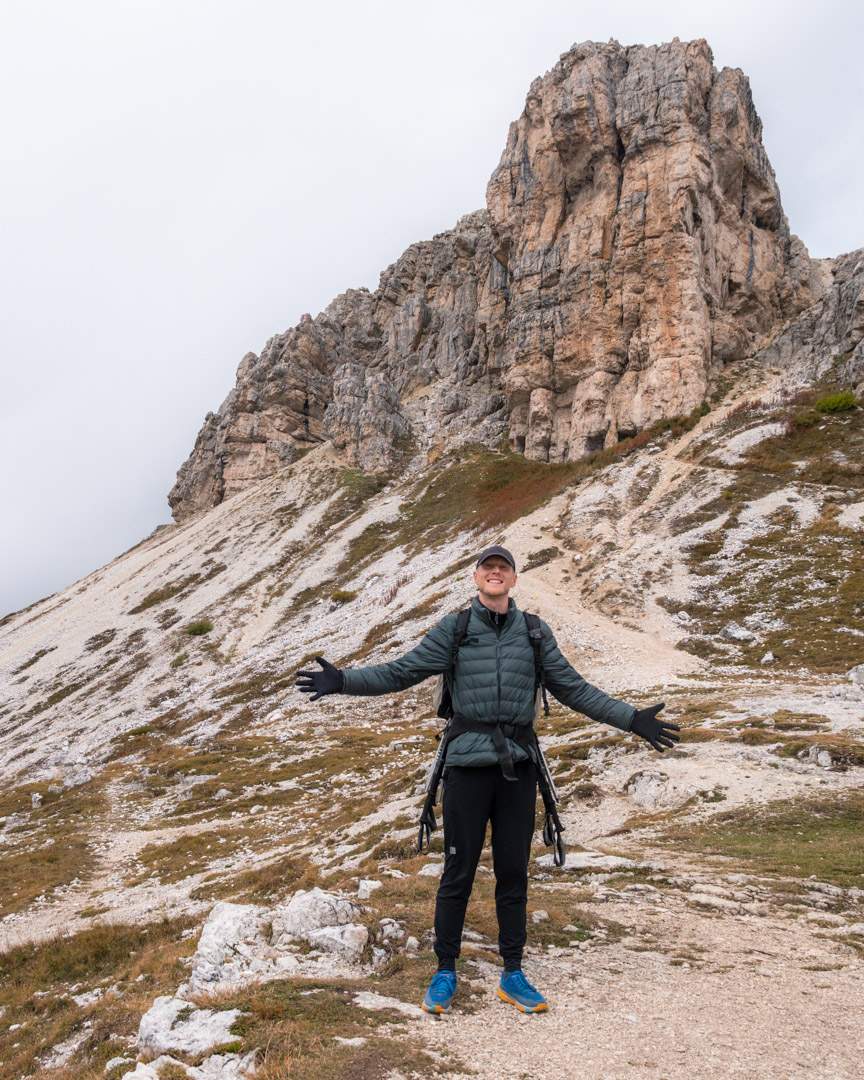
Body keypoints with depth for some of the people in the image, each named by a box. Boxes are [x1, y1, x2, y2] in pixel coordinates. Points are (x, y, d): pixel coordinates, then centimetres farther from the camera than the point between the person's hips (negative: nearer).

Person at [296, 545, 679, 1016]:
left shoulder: (535, 632, 5)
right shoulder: (453, 629, -1)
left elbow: (574, 689, 10)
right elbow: (400, 672, 0)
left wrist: (633, 719, 6)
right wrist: (342, 681, -10)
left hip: (518, 766, 2)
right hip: (468, 764, -2)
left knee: (513, 873, 11)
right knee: (458, 873, 5)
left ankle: (512, 975, 26)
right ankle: (445, 972, 23)